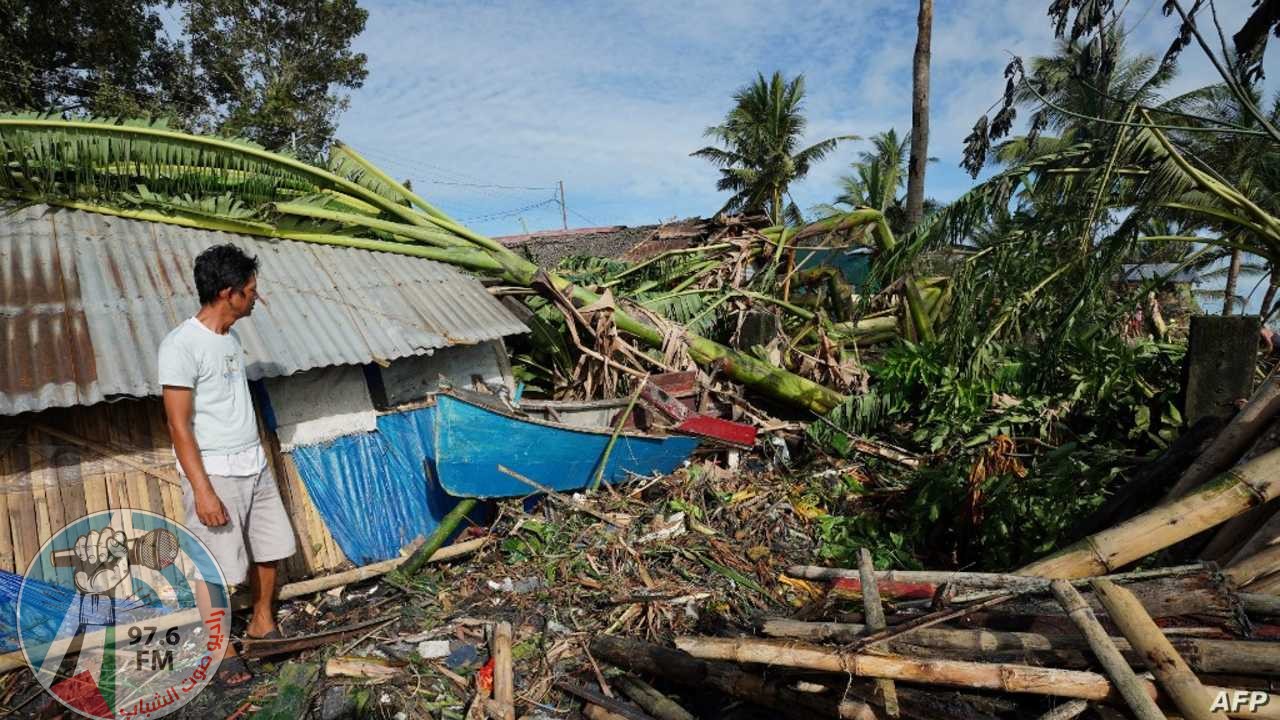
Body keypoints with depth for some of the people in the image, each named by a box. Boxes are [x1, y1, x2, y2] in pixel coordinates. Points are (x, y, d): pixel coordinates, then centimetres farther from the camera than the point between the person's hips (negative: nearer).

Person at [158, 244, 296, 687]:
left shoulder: (230, 336, 7)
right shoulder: (182, 345, -18)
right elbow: (179, 425, -18)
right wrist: (202, 489, -20)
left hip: (254, 466, 8)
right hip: (215, 473, -8)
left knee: (269, 549, 16)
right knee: (218, 568, 5)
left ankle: (262, 623, 36)